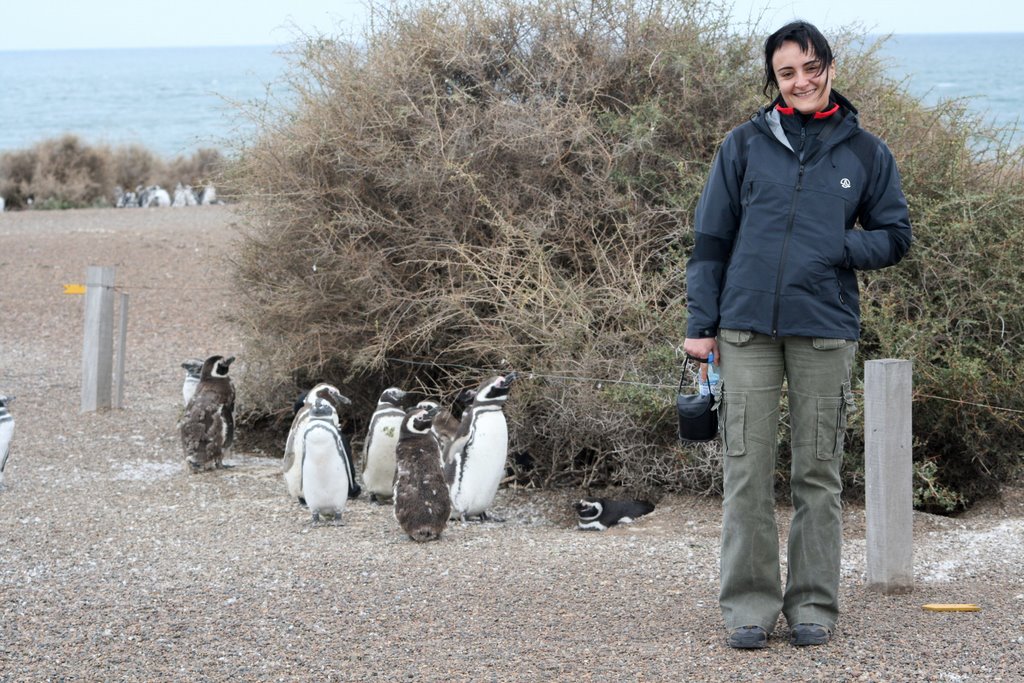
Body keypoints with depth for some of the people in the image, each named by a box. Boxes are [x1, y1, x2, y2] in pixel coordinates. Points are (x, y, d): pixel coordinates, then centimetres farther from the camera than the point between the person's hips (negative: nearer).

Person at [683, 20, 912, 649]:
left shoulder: (866, 153, 9)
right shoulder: (744, 145, 7)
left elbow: (895, 236, 12)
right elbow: (712, 237, 8)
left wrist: (836, 250, -6)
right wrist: (702, 323, 3)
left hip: (825, 331, 0)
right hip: (748, 330, 0)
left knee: (819, 473, 4)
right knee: (748, 471, -1)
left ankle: (813, 604, 12)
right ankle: (749, 606, 6)